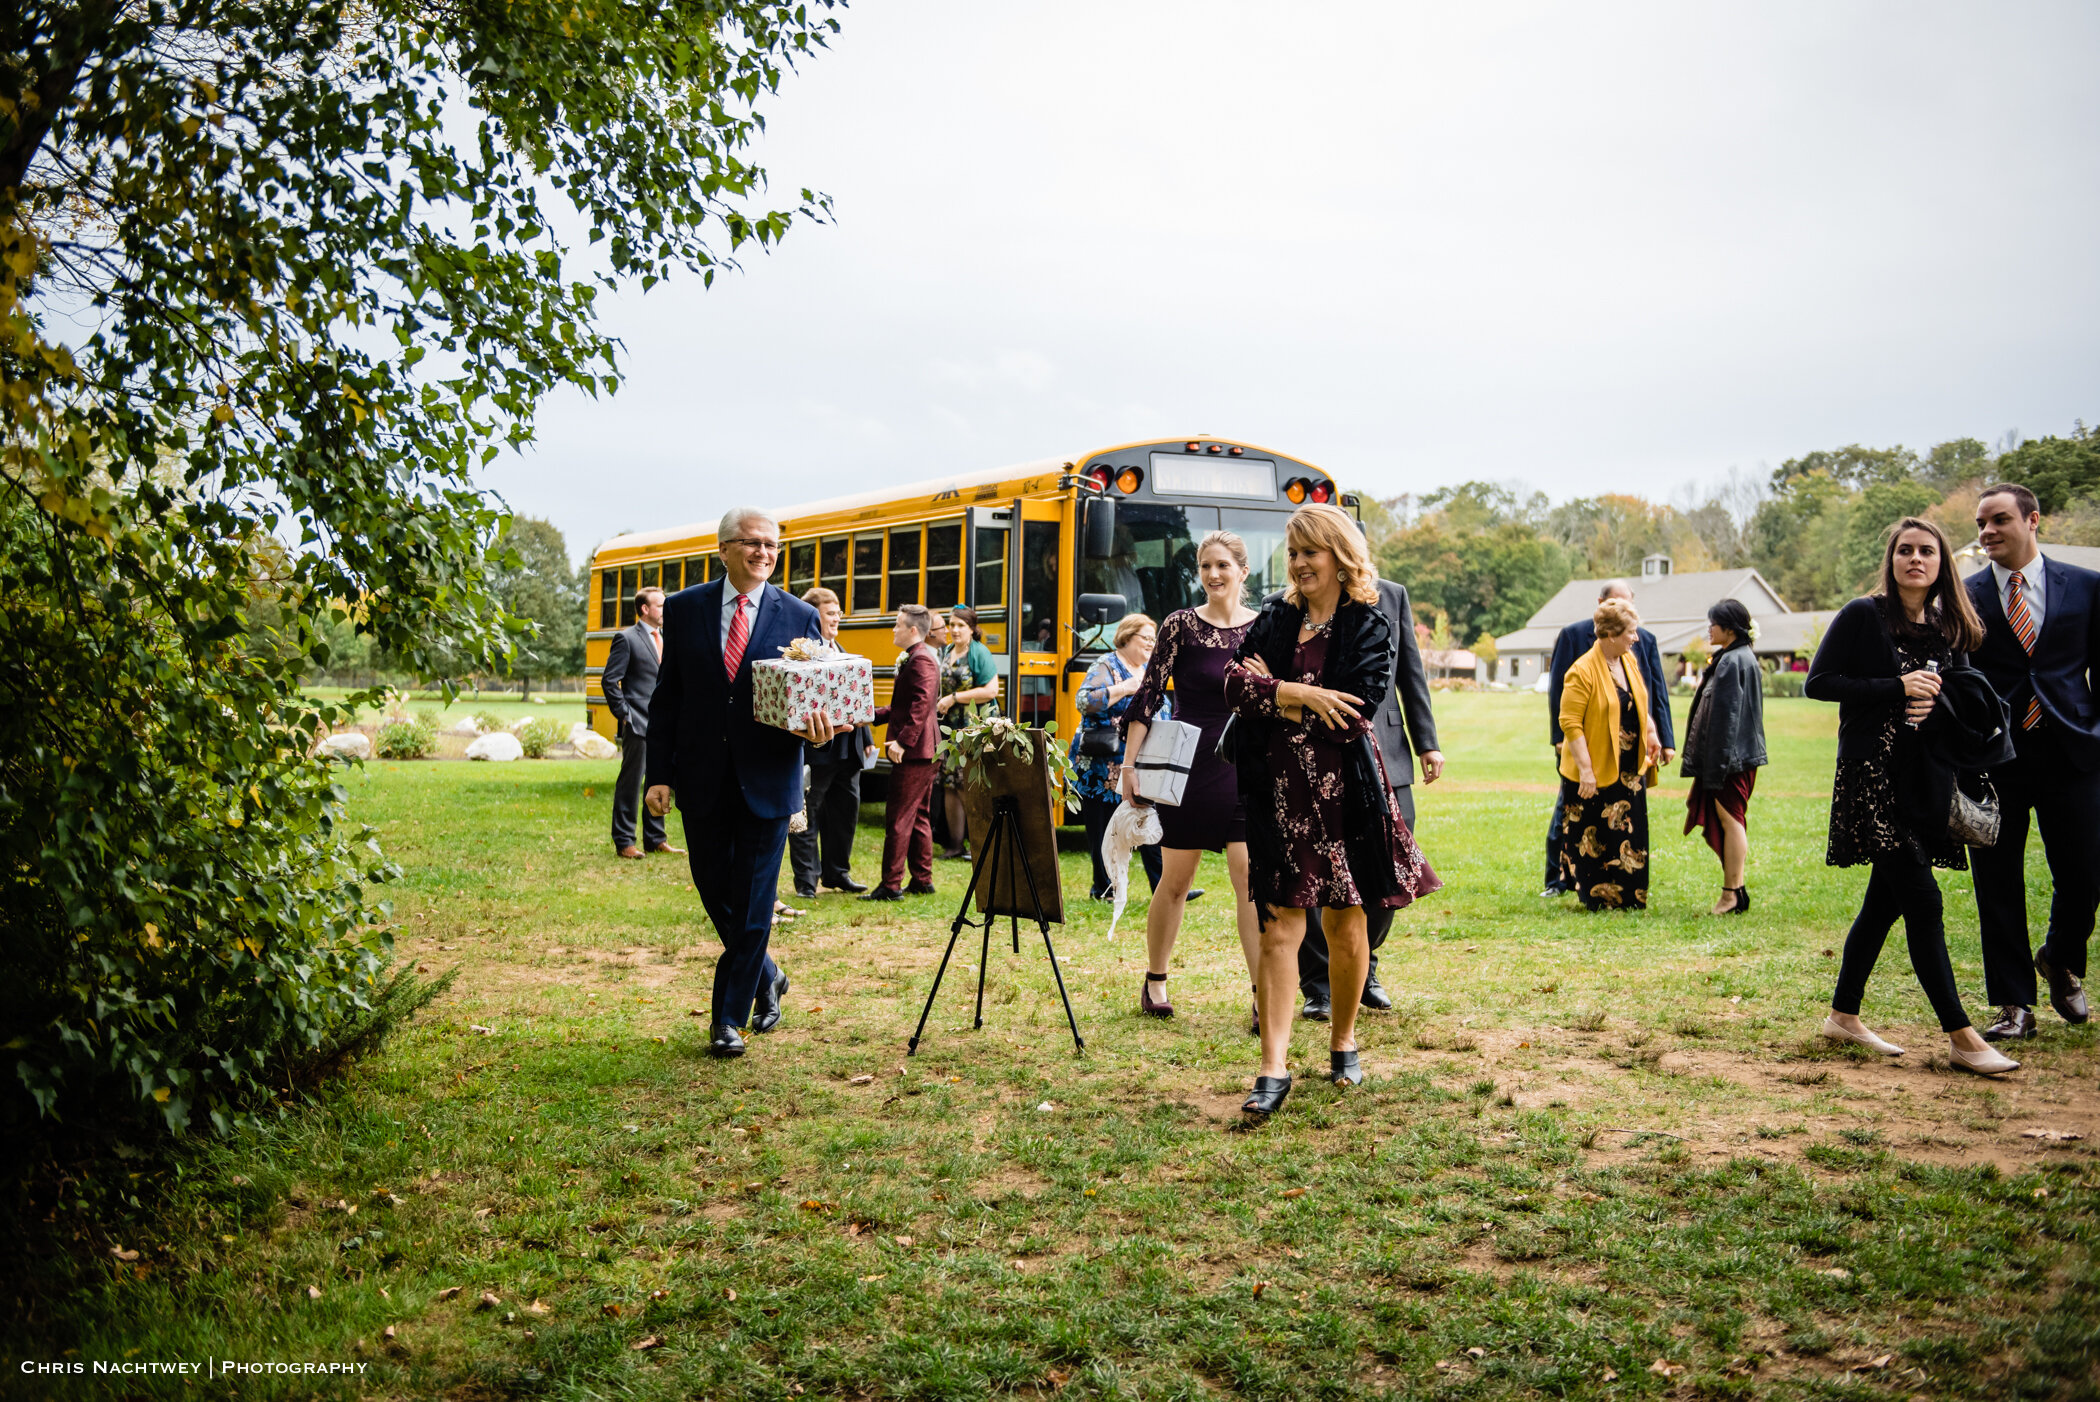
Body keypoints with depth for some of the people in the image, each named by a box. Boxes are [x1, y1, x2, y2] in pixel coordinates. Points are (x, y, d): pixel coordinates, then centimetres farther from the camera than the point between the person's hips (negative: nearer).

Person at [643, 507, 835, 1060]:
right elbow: (666, 697, 4)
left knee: (753, 901, 2)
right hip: (702, 780, 2)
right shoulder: (684, 609, 3)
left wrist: (815, 730, -19)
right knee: (714, 892, 13)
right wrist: (659, 774, -1)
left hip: (767, 780, -2)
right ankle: (766, 977, 37)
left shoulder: (799, 616, 1)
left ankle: (728, 1018, 14)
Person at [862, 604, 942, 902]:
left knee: (898, 818, -7)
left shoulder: (921, 660, -15)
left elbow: (922, 705, -26)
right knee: (919, 817, 14)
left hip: (913, 754, -11)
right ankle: (922, 880, 19)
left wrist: (902, 741, -30)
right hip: (924, 753, 11)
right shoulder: (912, 658, 18)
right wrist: (873, 715, 18)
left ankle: (891, 885, -5)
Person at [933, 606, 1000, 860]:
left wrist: (954, 698, -15)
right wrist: (935, 701, 6)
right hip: (948, 727, 7)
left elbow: (991, 690, -15)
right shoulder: (944, 653, 13)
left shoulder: (980, 653, -7)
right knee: (949, 787, 7)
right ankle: (955, 845, 16)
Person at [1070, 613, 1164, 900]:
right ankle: (1103, 888, 12)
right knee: (1103, 830, 1)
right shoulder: (1106, 666, -6)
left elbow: (1157, 716, 26)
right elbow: (1084, 701, -20)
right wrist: (1125, 688, -20)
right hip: (1104, 768, -6)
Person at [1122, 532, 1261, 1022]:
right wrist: (1132, 762, -9)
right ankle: (1154, 981, 25)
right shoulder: (1181, 624, -3)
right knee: (1175, 880, 8)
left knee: (1251, 876, -6)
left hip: (1246, 767, 2)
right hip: (1189, 766, -2)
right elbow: (1148, 695, -4)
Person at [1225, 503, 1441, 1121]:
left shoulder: (1370, 626, -2)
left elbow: (1356, 711, -14)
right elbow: (1234, 683, -2)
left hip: (1346, 792, -2)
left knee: (1346, 926, 10)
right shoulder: (1274, 619, 9)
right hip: (1280, 791, 2)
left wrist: (1273, 696, -9)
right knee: (1278, 929, -4)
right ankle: (1273, 1070, -3)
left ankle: (1343, 1042, 31)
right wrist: (1300, 694, -17)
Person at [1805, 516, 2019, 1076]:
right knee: (1922, 900, -9)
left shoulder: (1950, 629, 12)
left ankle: (1843, 1015, 22)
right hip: (1871, 772, -7)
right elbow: (1817, 682, -9)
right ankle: (1961, 1037, -6)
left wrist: (1937, 704, -5)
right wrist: (1897, 687, -16)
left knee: (1885, 900, 11)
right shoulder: (1862, 616, -5)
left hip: (1924, 773, 7)